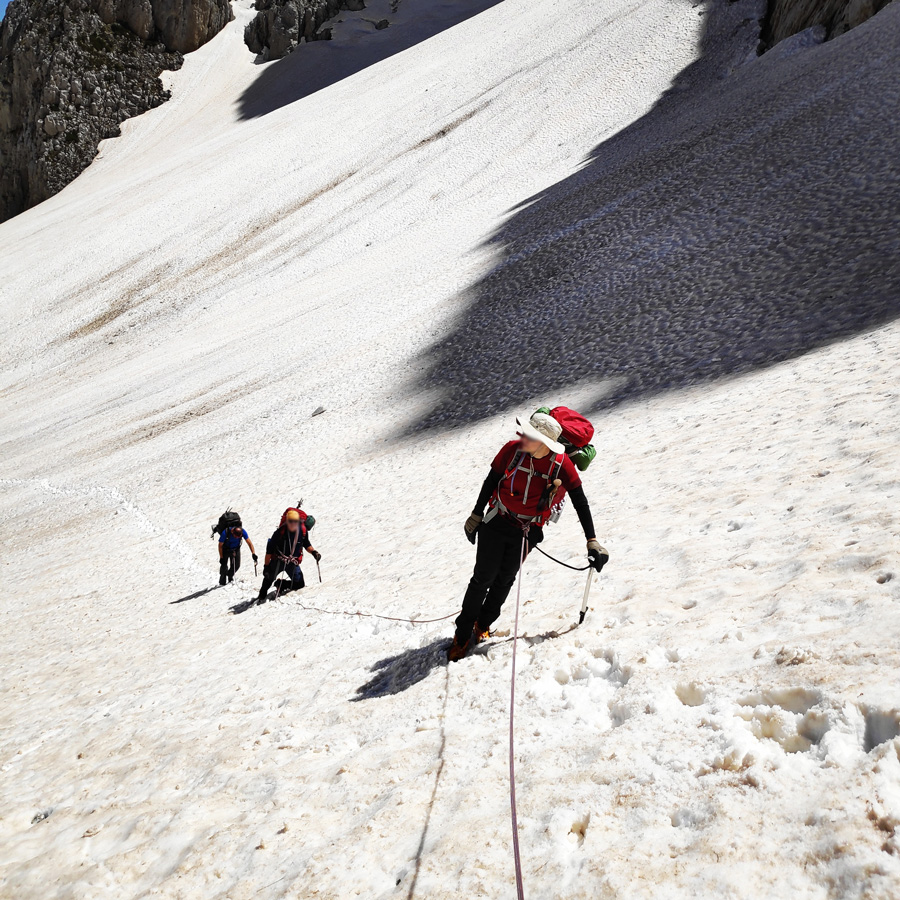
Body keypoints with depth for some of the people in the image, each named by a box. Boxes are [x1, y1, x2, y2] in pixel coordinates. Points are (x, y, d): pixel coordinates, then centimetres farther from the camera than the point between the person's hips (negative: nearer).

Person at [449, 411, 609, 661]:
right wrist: (476, 515, 7)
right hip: (497, 523, 0)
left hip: (528, 531, 0)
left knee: (504, 579, 9)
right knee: (483, 577, 0)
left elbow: (580, 503, -10)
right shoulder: (513, 449, -17)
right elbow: (491, 481, -1)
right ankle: (463, 634, 15)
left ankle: (483, 624, 34)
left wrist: (592, 541, -12)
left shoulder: (561, 464, -19)